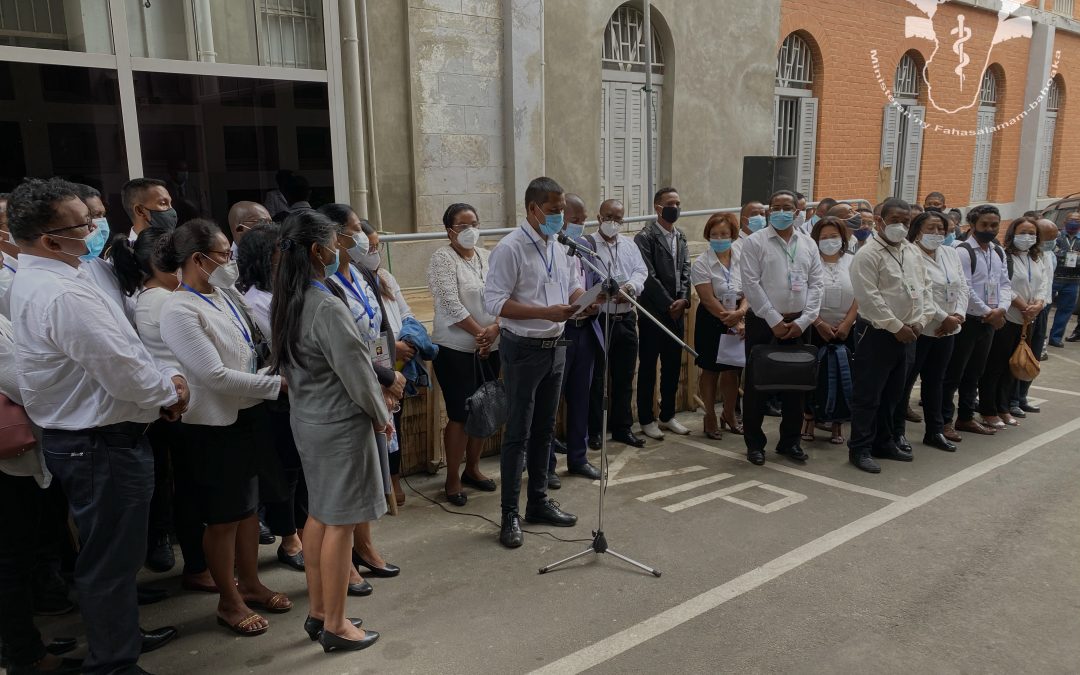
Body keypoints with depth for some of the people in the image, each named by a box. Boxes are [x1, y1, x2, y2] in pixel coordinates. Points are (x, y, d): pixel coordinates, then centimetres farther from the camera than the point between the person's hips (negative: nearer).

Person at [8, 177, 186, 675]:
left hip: (77, 437, 11)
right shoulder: (65, 295, -27)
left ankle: (121, 630, 46)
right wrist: (171, 390, -7)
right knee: (111, 558, 6)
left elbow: (109, 352, 11)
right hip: (102, 445, -10)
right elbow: (125, 375, -26)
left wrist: (160, 381, 1)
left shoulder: (35, 280, 7)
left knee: (109, 551, 26)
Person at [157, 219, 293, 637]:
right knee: (223, 518, 9)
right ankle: (229, 602, 28)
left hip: (247, 417, 7)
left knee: (248, 506, 19)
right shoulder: (179, 310, -20)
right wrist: (279, 384, -21)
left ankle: (250, 585, 38)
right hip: (214, 427, -7)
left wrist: (276, 375, -1)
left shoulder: (225, 296, 3)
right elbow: (216, 376, -24)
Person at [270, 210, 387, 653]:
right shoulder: (327, 307, -23)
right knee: (340, 522, 3)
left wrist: (376, 400, 11)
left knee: (320, 514, 18)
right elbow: (354, 372, -19)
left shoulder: (287, 302, 4)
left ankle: (318, 613, 30)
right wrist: (381, 414, -1)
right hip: (341, 423, -9)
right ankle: (335, 625, 16)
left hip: (307, 418, 9)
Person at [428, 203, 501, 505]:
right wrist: (479, 332, -16)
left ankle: (472, 468, 29)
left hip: (490, 348, 6)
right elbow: (451, 304, -16)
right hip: (457, 349, -6)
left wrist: (495, 327, -13)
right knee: (460, 414, -2)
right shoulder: (442, 259, -8)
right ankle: (452, 479, 12)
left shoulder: (487, 256, 10)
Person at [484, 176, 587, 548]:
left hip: (555, 347, 7)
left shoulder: (558, 246, 9)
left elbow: (572, 287, 17)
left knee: (544, 430, 16)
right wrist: (547, 312, -26)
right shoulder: (510, 248, -15)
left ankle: (539, 502, 30)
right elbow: (495, 302, -19)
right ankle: (509, 514, 11)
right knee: (518, 434, 0)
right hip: (524, 349, -7)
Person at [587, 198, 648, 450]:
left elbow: (641, 271, 4)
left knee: (624, 378, 13)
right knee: (595, 378, 3)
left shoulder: (629, 245, 14)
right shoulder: (586, 244, -3)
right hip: (597, 320, -5)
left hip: (626, 319, 5)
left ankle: (622, 428, 25)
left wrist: (629, 288, -17)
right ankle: (594, 431, 16)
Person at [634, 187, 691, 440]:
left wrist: (683, 300, -7)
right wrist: (669, 304, -14)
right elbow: (649, 276, -14)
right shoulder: (645, 237, -8)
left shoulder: (681, 237, 12)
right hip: (653, 312, -6)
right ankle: (646, 419, 14)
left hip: (677, 312, 6)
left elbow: (685, 272, 8)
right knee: (648, 367, 3)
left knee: (673, 367, 12)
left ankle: (667, 416, 25)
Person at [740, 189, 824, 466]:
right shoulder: (755, 242, -2)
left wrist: (802, 321, -5)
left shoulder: (808, 244, 10)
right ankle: (754, 443, 14)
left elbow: (817, 284, 6)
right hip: (763, 322, -4)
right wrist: (775, 321, -12)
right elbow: (751, 284, -9)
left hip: (798, 324, 4)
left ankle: (789, 441, 22)